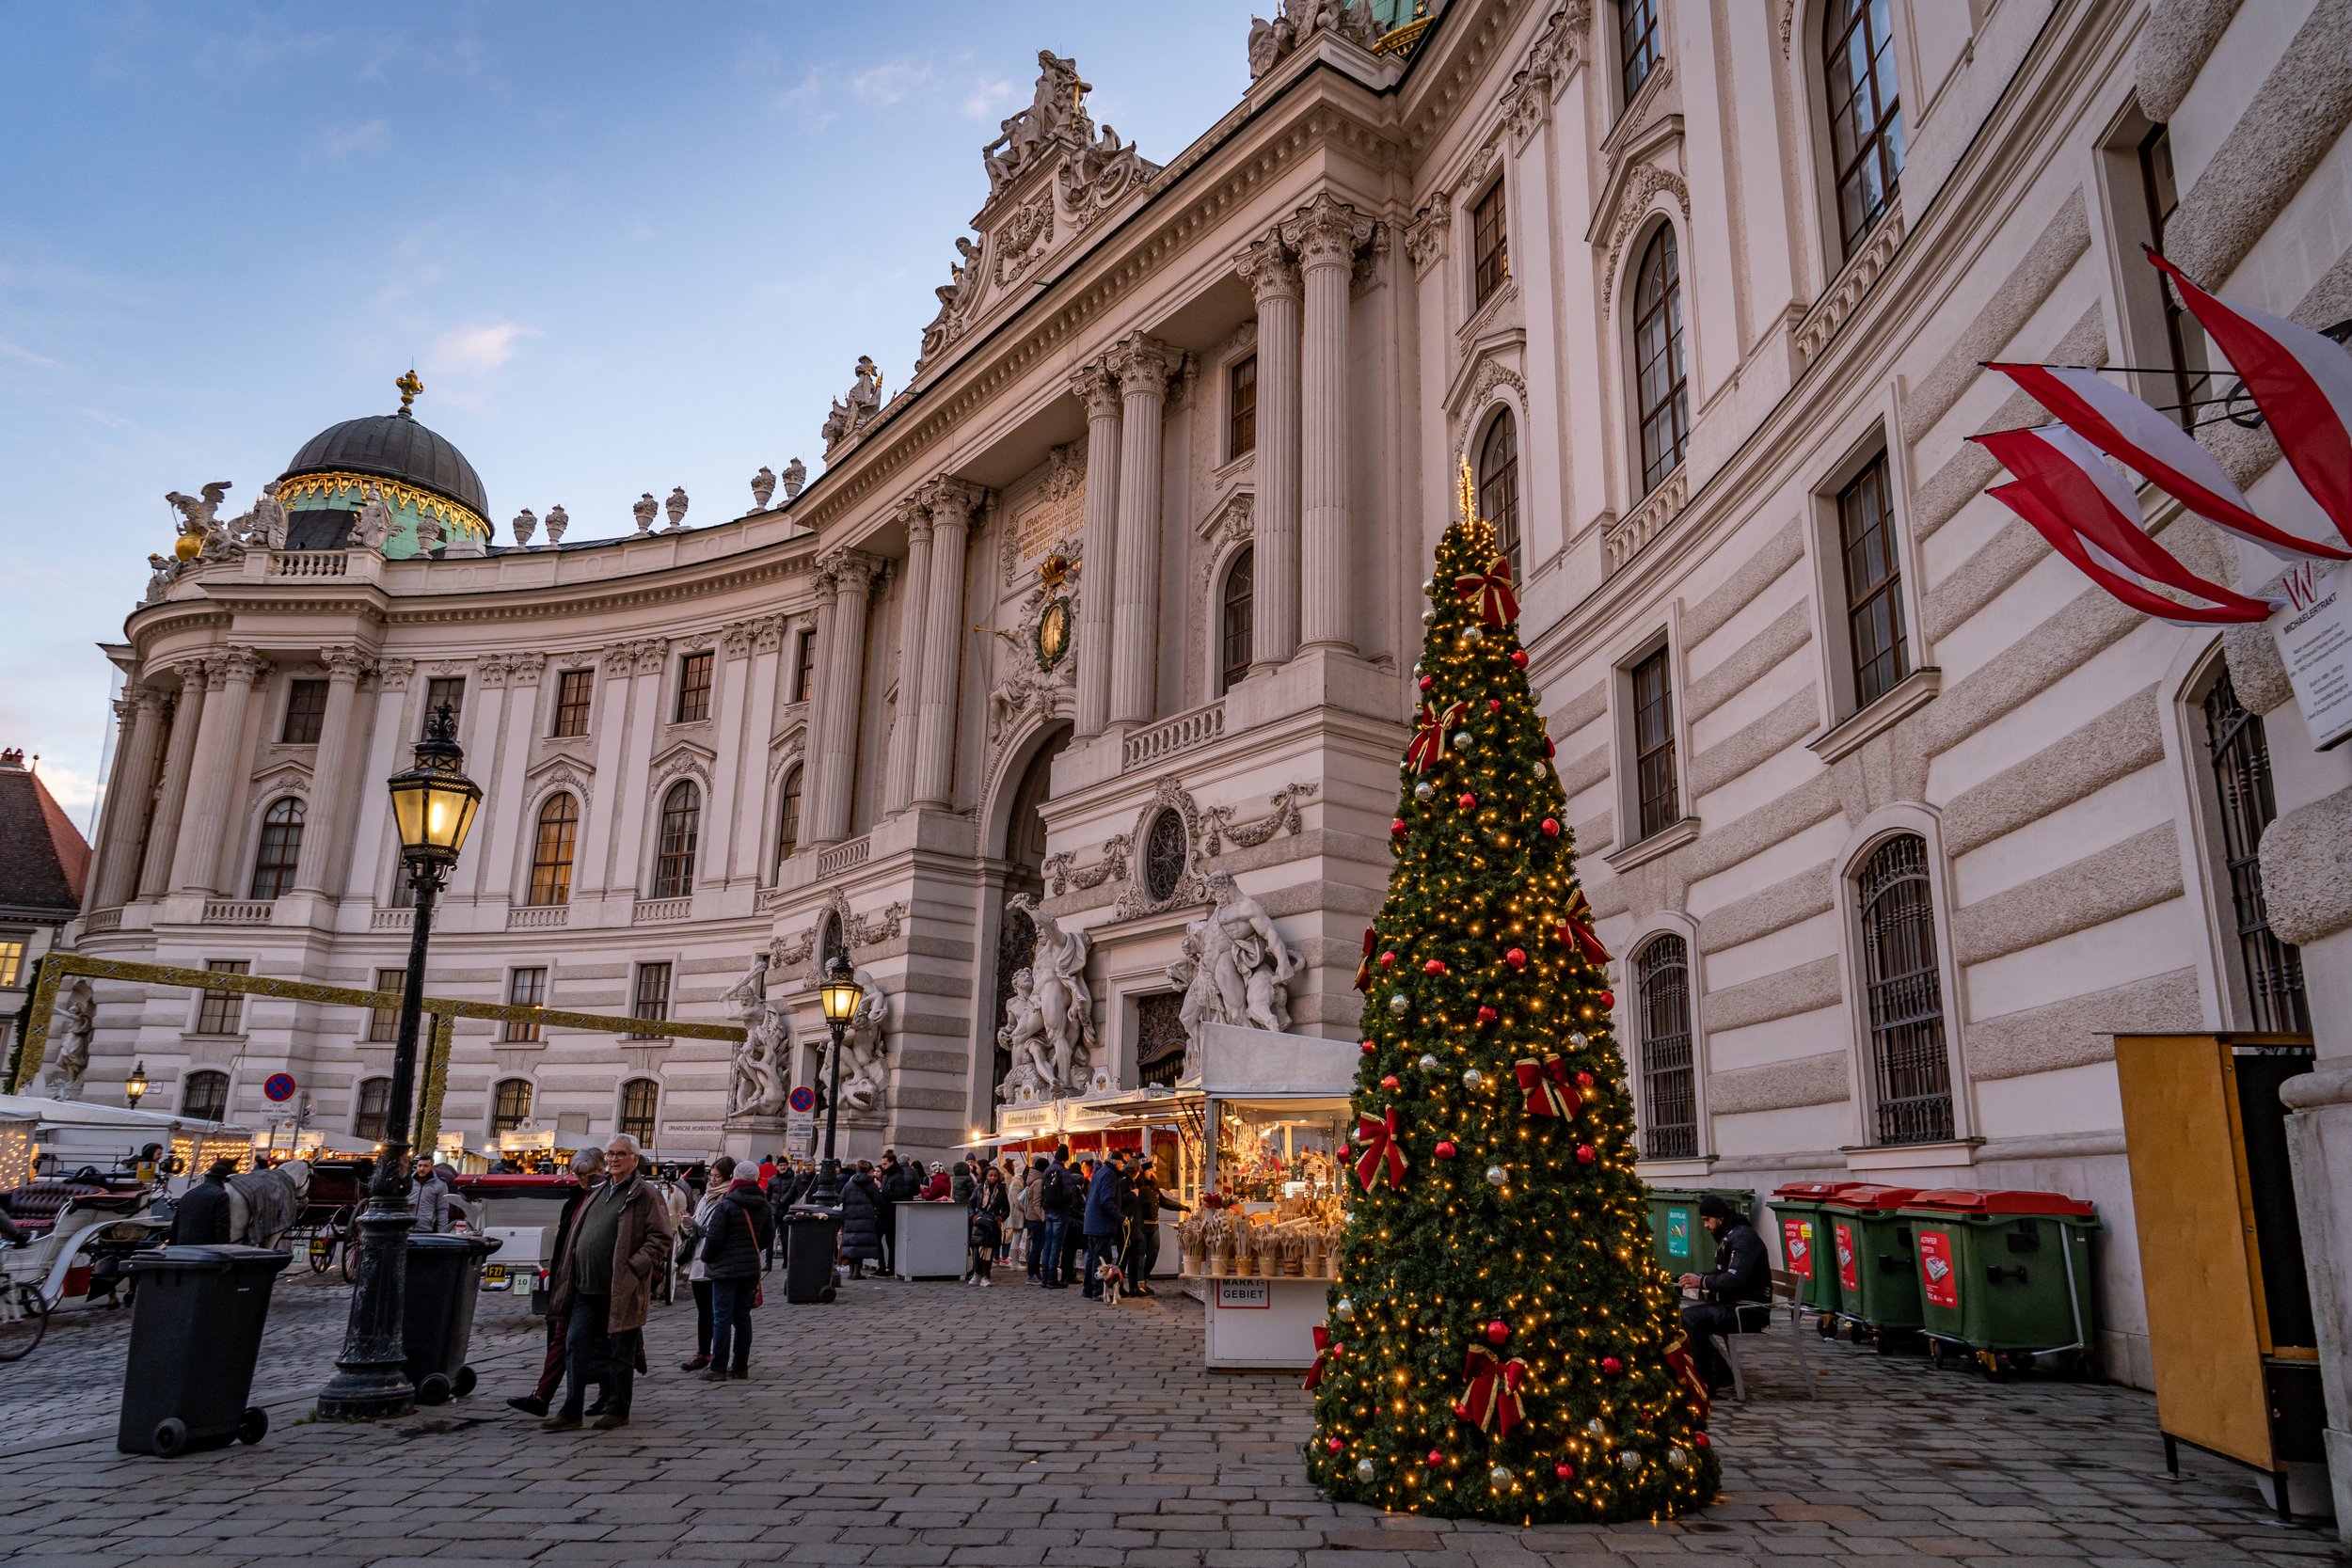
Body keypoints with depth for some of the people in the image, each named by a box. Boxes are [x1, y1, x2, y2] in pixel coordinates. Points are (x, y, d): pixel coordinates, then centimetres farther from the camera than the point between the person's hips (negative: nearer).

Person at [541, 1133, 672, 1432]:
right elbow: (578, 1237, 23)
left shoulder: (645, 1195, -6)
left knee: (620, 1353, 4)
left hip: (622, 1292, -7)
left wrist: (633, 1268, -19)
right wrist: (572, 1279, 14)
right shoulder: (598, 1195, 16)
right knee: (578, 1346, 7)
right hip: (587, 1289, 7)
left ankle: (617, 1411, 15)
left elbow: (660, 1239, -11)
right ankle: (570, 1412, 14)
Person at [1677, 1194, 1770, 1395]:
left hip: (1749, 1309, -11)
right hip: (1734, 1304, 11)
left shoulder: (1743, 1237, -16)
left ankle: (1704, 1382, -18)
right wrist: (1699, 1278, 6)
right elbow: (1721, 1272, 25)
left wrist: (1703, 1282, -19)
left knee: (1690, 1318, -24)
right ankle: (1719, 1375, 9)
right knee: (1686, 1312, 8)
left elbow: (1736, 1278, -27)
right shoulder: (1728, 1236, 17)